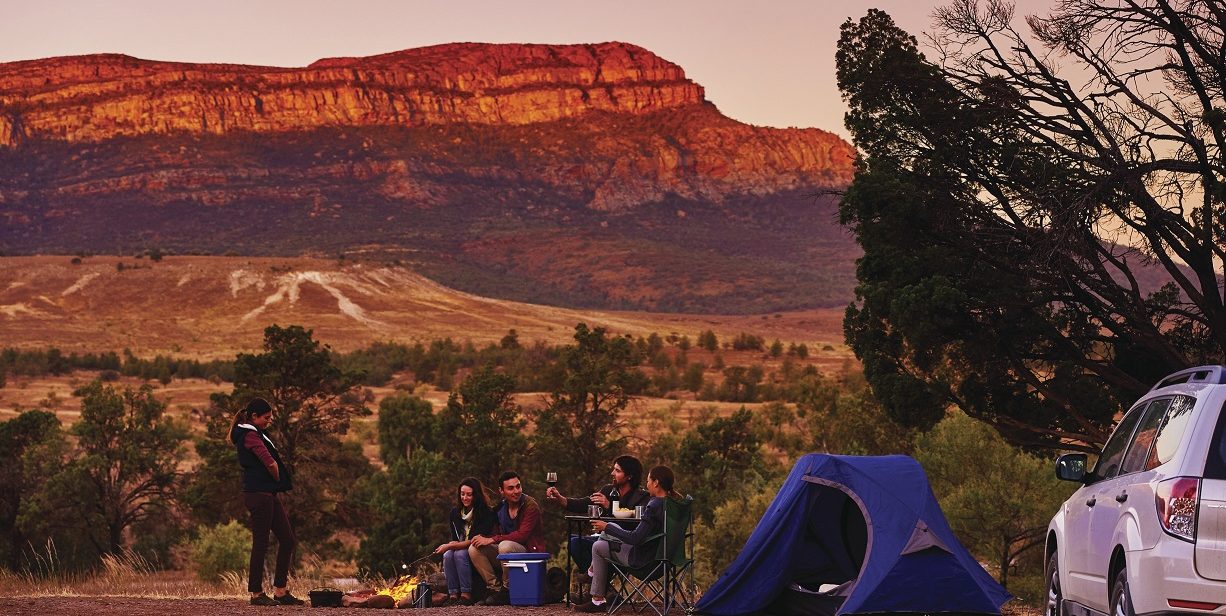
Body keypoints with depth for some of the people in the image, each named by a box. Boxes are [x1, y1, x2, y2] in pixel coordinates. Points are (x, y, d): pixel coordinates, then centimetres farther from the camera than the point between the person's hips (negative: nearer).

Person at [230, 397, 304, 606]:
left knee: (287, 540, 9)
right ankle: (257, 593, 3)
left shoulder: (255, 433, 20)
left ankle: (280, 591, 12)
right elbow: (270, 463, -19)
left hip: (271, 494, 10)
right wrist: (279, 480, 0)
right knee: (261, 543, -4)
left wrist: (280, 485, 7)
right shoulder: (249, 435, -12)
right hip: (258, 493, -10)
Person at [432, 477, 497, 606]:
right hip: (462, 549, 5)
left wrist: (449, 546, -24)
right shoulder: (454, 513, 5)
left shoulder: (486, 513, -14)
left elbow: (476, 541, -19)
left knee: (460, 554, -33)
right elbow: (454, 538, 10)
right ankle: (453, 594, -30)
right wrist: (452, 544, -16)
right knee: (448, 555, -27)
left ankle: (466, 595, -32)